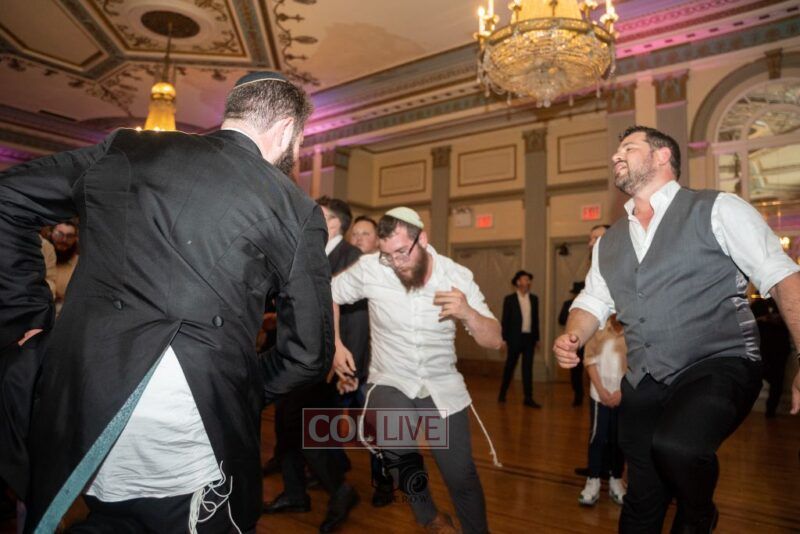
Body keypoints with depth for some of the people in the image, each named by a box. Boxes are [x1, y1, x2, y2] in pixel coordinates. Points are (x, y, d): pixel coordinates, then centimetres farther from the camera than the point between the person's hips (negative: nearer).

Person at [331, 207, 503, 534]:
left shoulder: (457, 276, -10)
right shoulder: (369, 268, -13)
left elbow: (494, 341, -8)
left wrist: (467, 313, -28)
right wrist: (335, 346, -5)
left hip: (442, 386, 1)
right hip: (391, 381, -1)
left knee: (462, 478, 1)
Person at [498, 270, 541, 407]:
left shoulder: (534, 299, 9)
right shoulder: (509, 299, -3)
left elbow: (536, 319, 11)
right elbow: (505, 320, -4)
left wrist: (537, 338, 8)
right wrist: (504, 339, -7)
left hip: (529, 338, 3)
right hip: (515, 338, -3)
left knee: (528, 368, 4)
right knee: (510, 366, 8)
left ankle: (528, 398, 8)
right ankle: (502, 393, 24)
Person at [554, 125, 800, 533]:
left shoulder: (716, 209, -2)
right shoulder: (608, 242, 13)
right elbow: (593, 301, 16)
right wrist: (572, 338, -6)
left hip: (719, 367, -4)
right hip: (645, 384, 5)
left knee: (675, 445, -32)